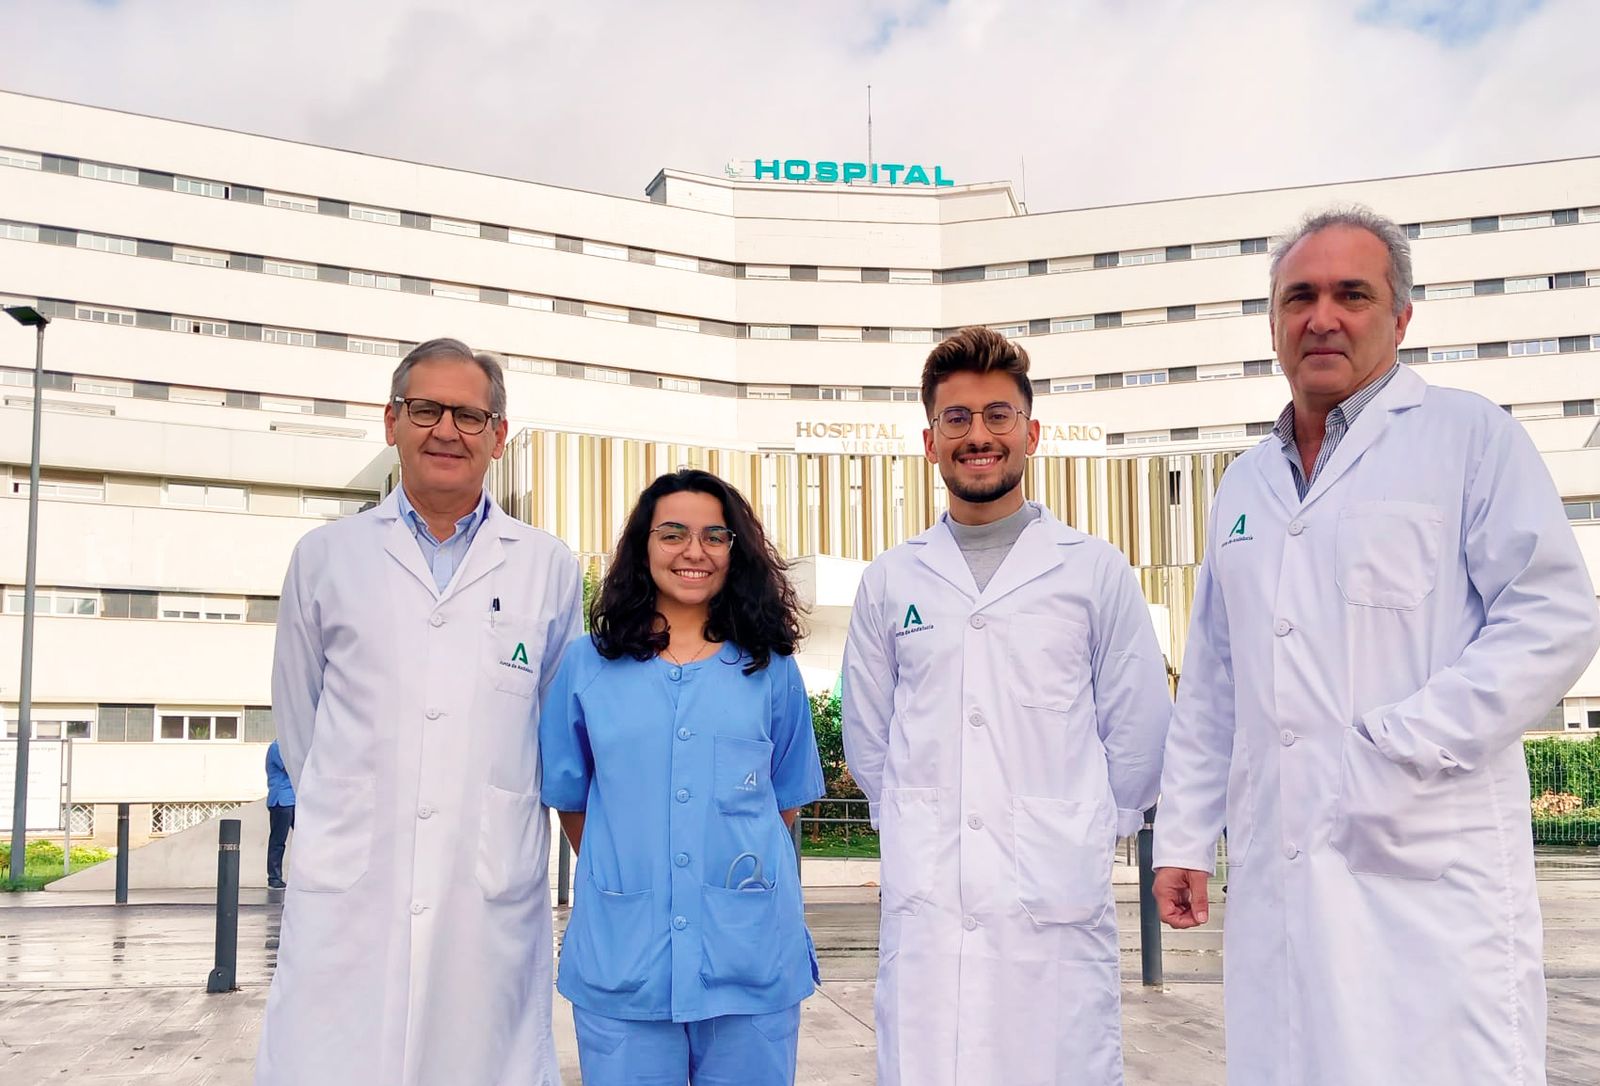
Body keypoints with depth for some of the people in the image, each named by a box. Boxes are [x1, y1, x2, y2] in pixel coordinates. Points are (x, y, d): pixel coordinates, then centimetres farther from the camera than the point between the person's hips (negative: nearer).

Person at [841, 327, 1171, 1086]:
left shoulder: (1095, 570, 3)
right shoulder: (891, 580, 7)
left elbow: (1137, 727, 7)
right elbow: (867, 735, 13)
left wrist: (1085, 831, 10)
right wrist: (919, 831, 12)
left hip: (1059, 901, -1)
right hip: (925, 902, 1)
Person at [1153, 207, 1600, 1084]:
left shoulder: (1470, 437, 2)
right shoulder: (1244, 486, 18)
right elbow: (1209, 685, 20)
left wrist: (1400, 749, -15)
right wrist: (1182, 839, 14)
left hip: (1431, 872, -5)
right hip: (1276, 876, 5)